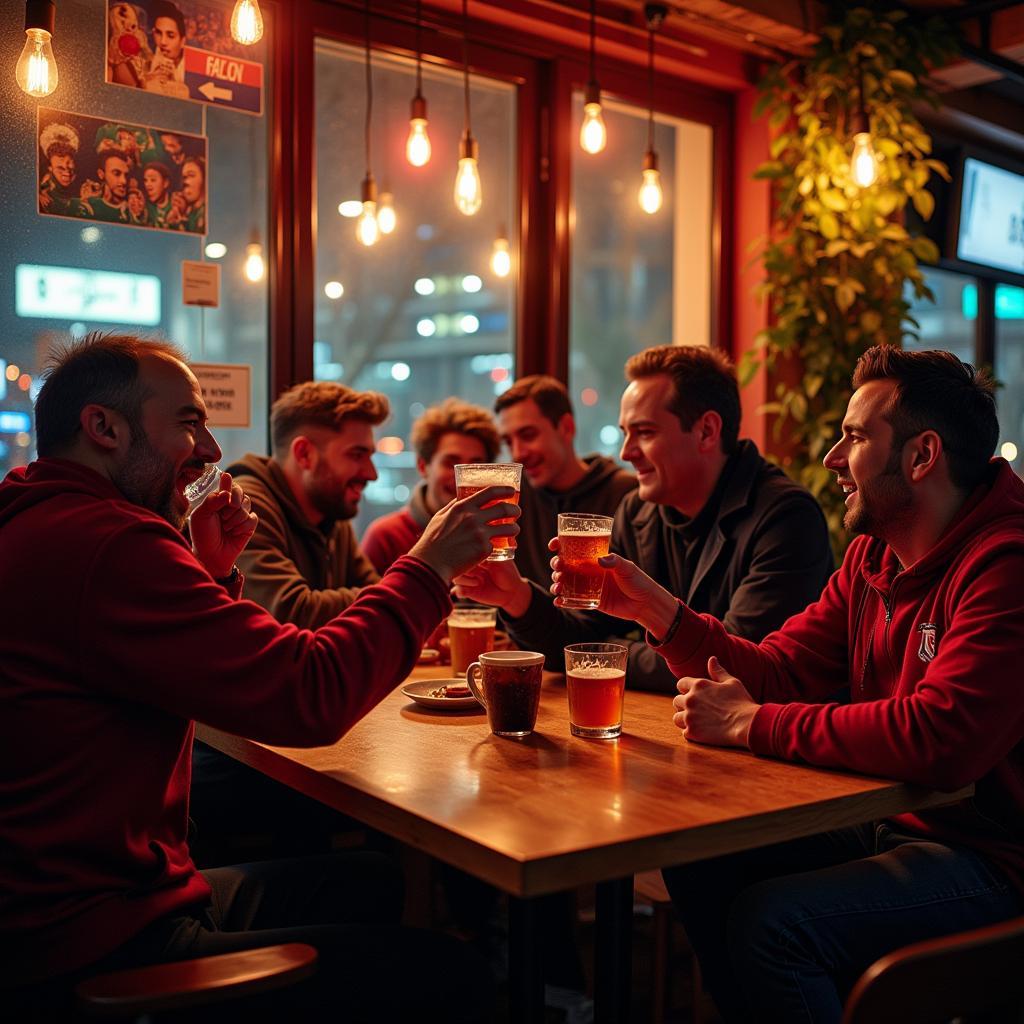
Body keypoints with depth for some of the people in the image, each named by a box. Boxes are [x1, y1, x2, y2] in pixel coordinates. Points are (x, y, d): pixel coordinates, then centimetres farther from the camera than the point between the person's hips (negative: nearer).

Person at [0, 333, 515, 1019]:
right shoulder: (104, 543, -23)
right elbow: (308, 694, -26)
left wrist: (212, 572, 7)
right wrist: (429, 566, -14)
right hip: (89, 948, -11)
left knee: (362, 884, 17)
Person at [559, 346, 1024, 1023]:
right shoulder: (873, 555, 7)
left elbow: (939, 739, -34)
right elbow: (780, 671, 4)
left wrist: (751, 724, -24)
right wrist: (655, 608, -6)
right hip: (891, 823, 8)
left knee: (771, 921, -23)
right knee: (699, 863, 0)